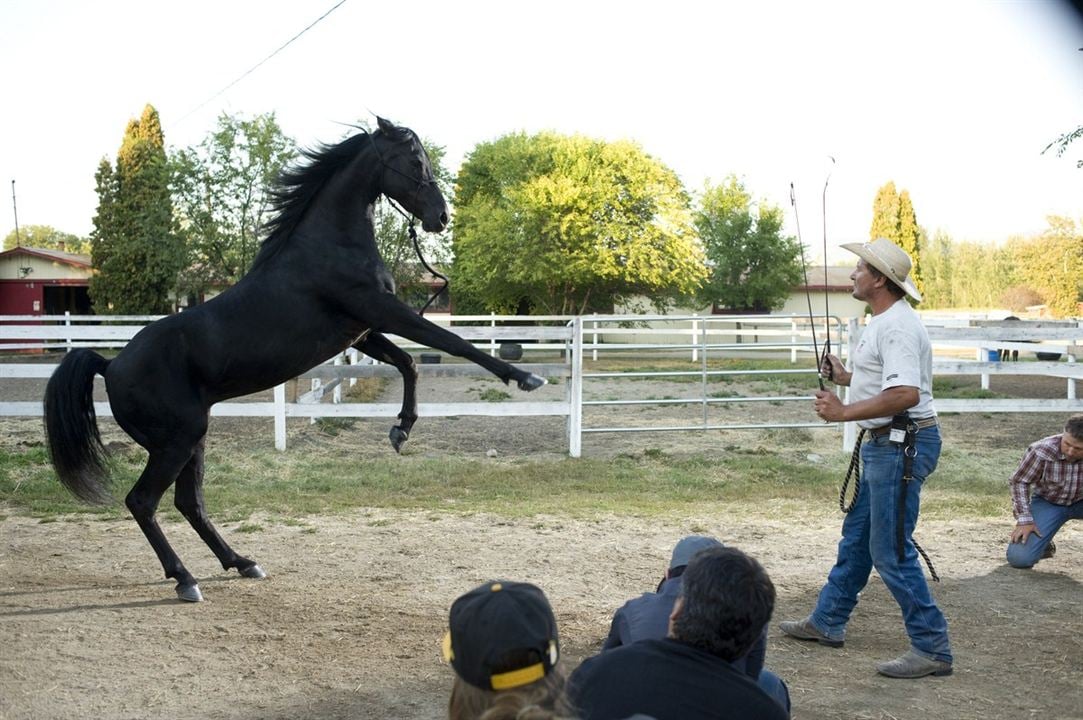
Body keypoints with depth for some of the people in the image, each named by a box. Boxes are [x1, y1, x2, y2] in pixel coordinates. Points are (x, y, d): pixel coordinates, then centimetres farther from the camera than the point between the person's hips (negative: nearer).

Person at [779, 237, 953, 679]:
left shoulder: (897, 327, -20)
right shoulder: (884, 322, 14)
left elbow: (906, 394, -32)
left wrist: (844, 412, -28)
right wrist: (849, 378, 13)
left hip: (902, 445, -11)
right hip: (884, 444, 11)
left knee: (890, 550, -7)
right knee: (856, 536, 19)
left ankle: (931, 649, 2)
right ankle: (827, 622, 33)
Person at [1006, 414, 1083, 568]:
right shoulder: (1041, 451, -26)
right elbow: (1019, 482, -14)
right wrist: (1025, 520, -17)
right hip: (1048, 503, -1)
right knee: (1019, 558, -19)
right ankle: (1045, 545, 16)